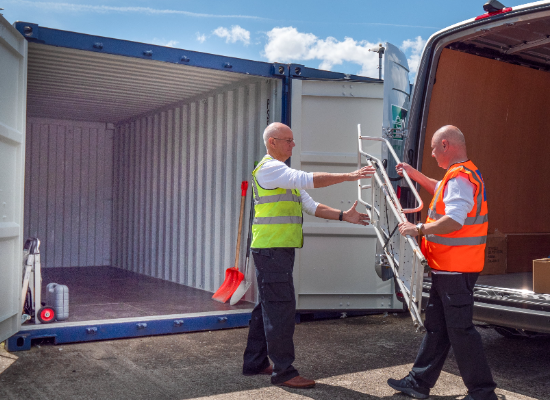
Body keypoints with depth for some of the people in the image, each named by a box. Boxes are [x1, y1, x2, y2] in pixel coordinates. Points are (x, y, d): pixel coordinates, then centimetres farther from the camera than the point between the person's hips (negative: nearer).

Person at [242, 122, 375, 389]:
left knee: (268, 306, 14)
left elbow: (310, 206, 18)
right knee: (281, 307, -8)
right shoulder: (269, 168, -9)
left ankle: (255, 362, 23)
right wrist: (349, 176, -20)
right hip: (271, 249, -10)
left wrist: (343, 216, 7)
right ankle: (283, 371, -2)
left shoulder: (284, 175, 23)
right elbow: (309, 180, -22)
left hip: (280, 249, 10)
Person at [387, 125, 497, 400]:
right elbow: (441, 190, 37)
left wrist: (419, 229, -23)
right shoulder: (462, 174, 15)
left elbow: (454, 220, -31)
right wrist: (414, 173, 39)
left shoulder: (460, 177, -19)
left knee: (460, 329, -3)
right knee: (436, 326, 15)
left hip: (456, 270, -11)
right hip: (447, 267, 11)